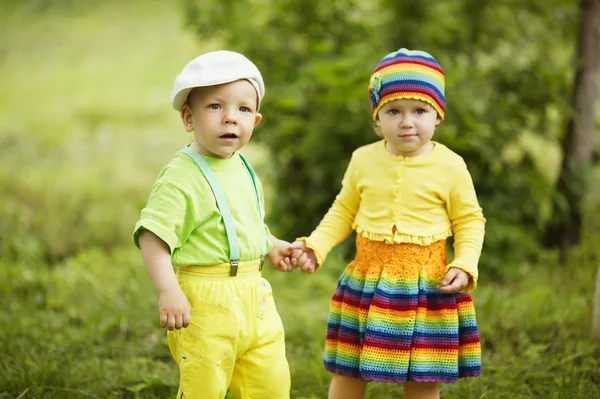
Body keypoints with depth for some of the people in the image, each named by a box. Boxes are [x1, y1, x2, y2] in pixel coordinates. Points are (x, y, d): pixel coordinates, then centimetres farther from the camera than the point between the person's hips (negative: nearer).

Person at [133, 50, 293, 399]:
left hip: (254, 295, 8)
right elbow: (152, 236, -23)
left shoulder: (243, 169, 11)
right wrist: (168, 290, -32)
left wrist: (271, 246, 24)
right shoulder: (182, 178, -16)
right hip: (206, 302, -7)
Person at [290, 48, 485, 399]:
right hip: (366, 283, 2)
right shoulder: (363, 160, 0)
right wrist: (316, 245, -2)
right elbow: (344, 212, 12)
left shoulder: (450, 166, -7)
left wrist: (465, 265, -16)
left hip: (426, 286, -2)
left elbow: (470, 221, 0)